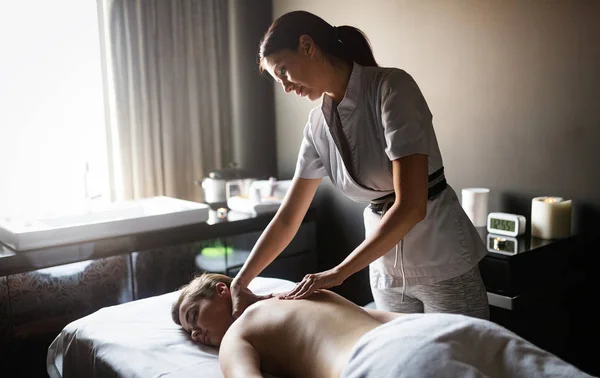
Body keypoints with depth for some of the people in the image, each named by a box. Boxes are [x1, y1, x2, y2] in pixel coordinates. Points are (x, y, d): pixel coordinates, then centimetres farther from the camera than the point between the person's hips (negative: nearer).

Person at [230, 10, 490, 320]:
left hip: (442, 264, -5)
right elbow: (287, 218, 5)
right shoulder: (318, 125, 1)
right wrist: (240, 283, 1)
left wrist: (339, 272, -22)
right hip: (385, 270, 5)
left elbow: (411, 206, -26)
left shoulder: (391, 86, -19)